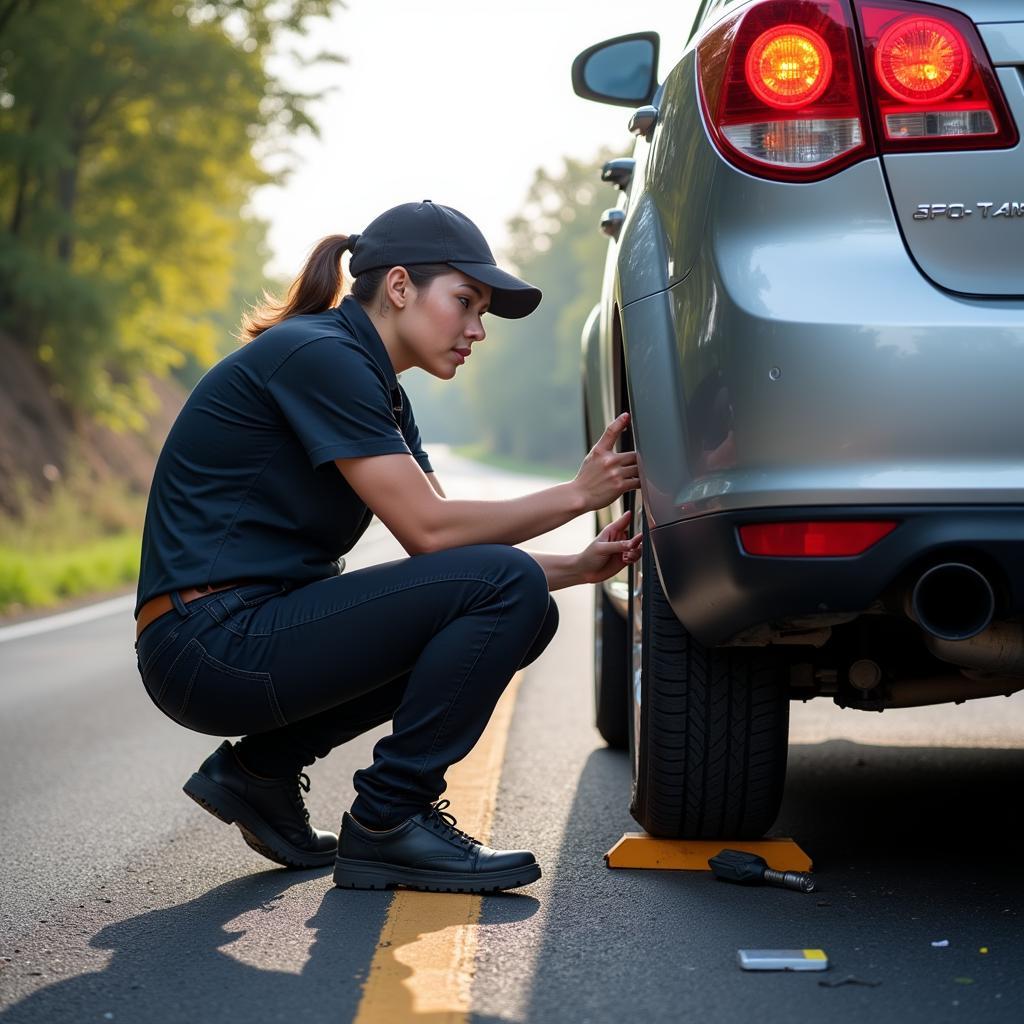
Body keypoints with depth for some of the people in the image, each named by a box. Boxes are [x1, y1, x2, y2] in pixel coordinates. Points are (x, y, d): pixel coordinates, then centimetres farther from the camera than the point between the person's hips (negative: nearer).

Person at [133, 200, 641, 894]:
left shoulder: (379, 389, 15)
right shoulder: (318, 356, -14)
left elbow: (438, 537, 11)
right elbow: (428, 530, -17)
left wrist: (578, 568, -1)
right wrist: (579, 494, -10)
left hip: (265, 622, 10)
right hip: (213, 645, -10)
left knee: (524, 614, 11)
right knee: (506, 588, -17)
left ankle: (263, 766, 12)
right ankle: (388, 825, -5)